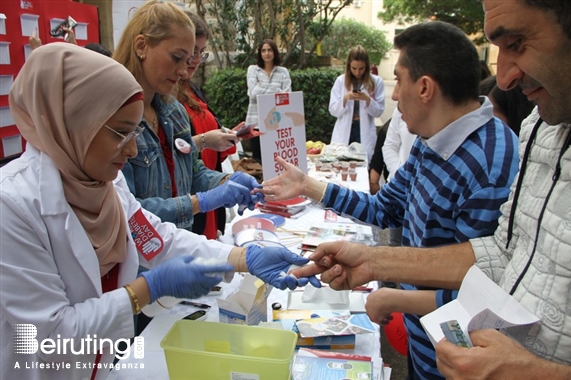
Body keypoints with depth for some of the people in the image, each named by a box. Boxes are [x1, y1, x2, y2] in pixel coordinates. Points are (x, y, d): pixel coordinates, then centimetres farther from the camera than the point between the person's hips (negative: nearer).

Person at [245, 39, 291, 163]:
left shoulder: (283, 72, 8)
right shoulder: (253, 69, 6)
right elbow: (253, 93, -8)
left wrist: (262, 88, -7)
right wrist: (276, 91, -7)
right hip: (256, 121, 0)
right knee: (257, 157, 4)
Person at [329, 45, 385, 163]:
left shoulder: (376, 81, 0)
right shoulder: (341, 80, 1)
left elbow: (379, 111, -1)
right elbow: (333, 111, -1)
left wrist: (367, 99, -17)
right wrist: (345, 98, -18)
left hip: (365, 132, 0)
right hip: (344, 132, 1)